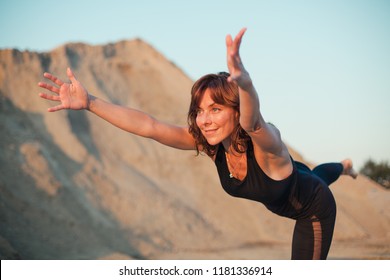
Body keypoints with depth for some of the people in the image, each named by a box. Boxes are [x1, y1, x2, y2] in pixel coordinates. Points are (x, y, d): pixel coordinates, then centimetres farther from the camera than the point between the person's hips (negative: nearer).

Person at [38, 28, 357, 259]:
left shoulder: (265, 142, -44)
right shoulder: (207, 142, -29)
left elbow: (252, 122, -71)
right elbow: (149, 126, -43)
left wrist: (245, 81, -93)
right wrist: (89, 102, -55)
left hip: (314, 208, -7)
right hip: (283, 199, 7)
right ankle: (344, 168, 73)